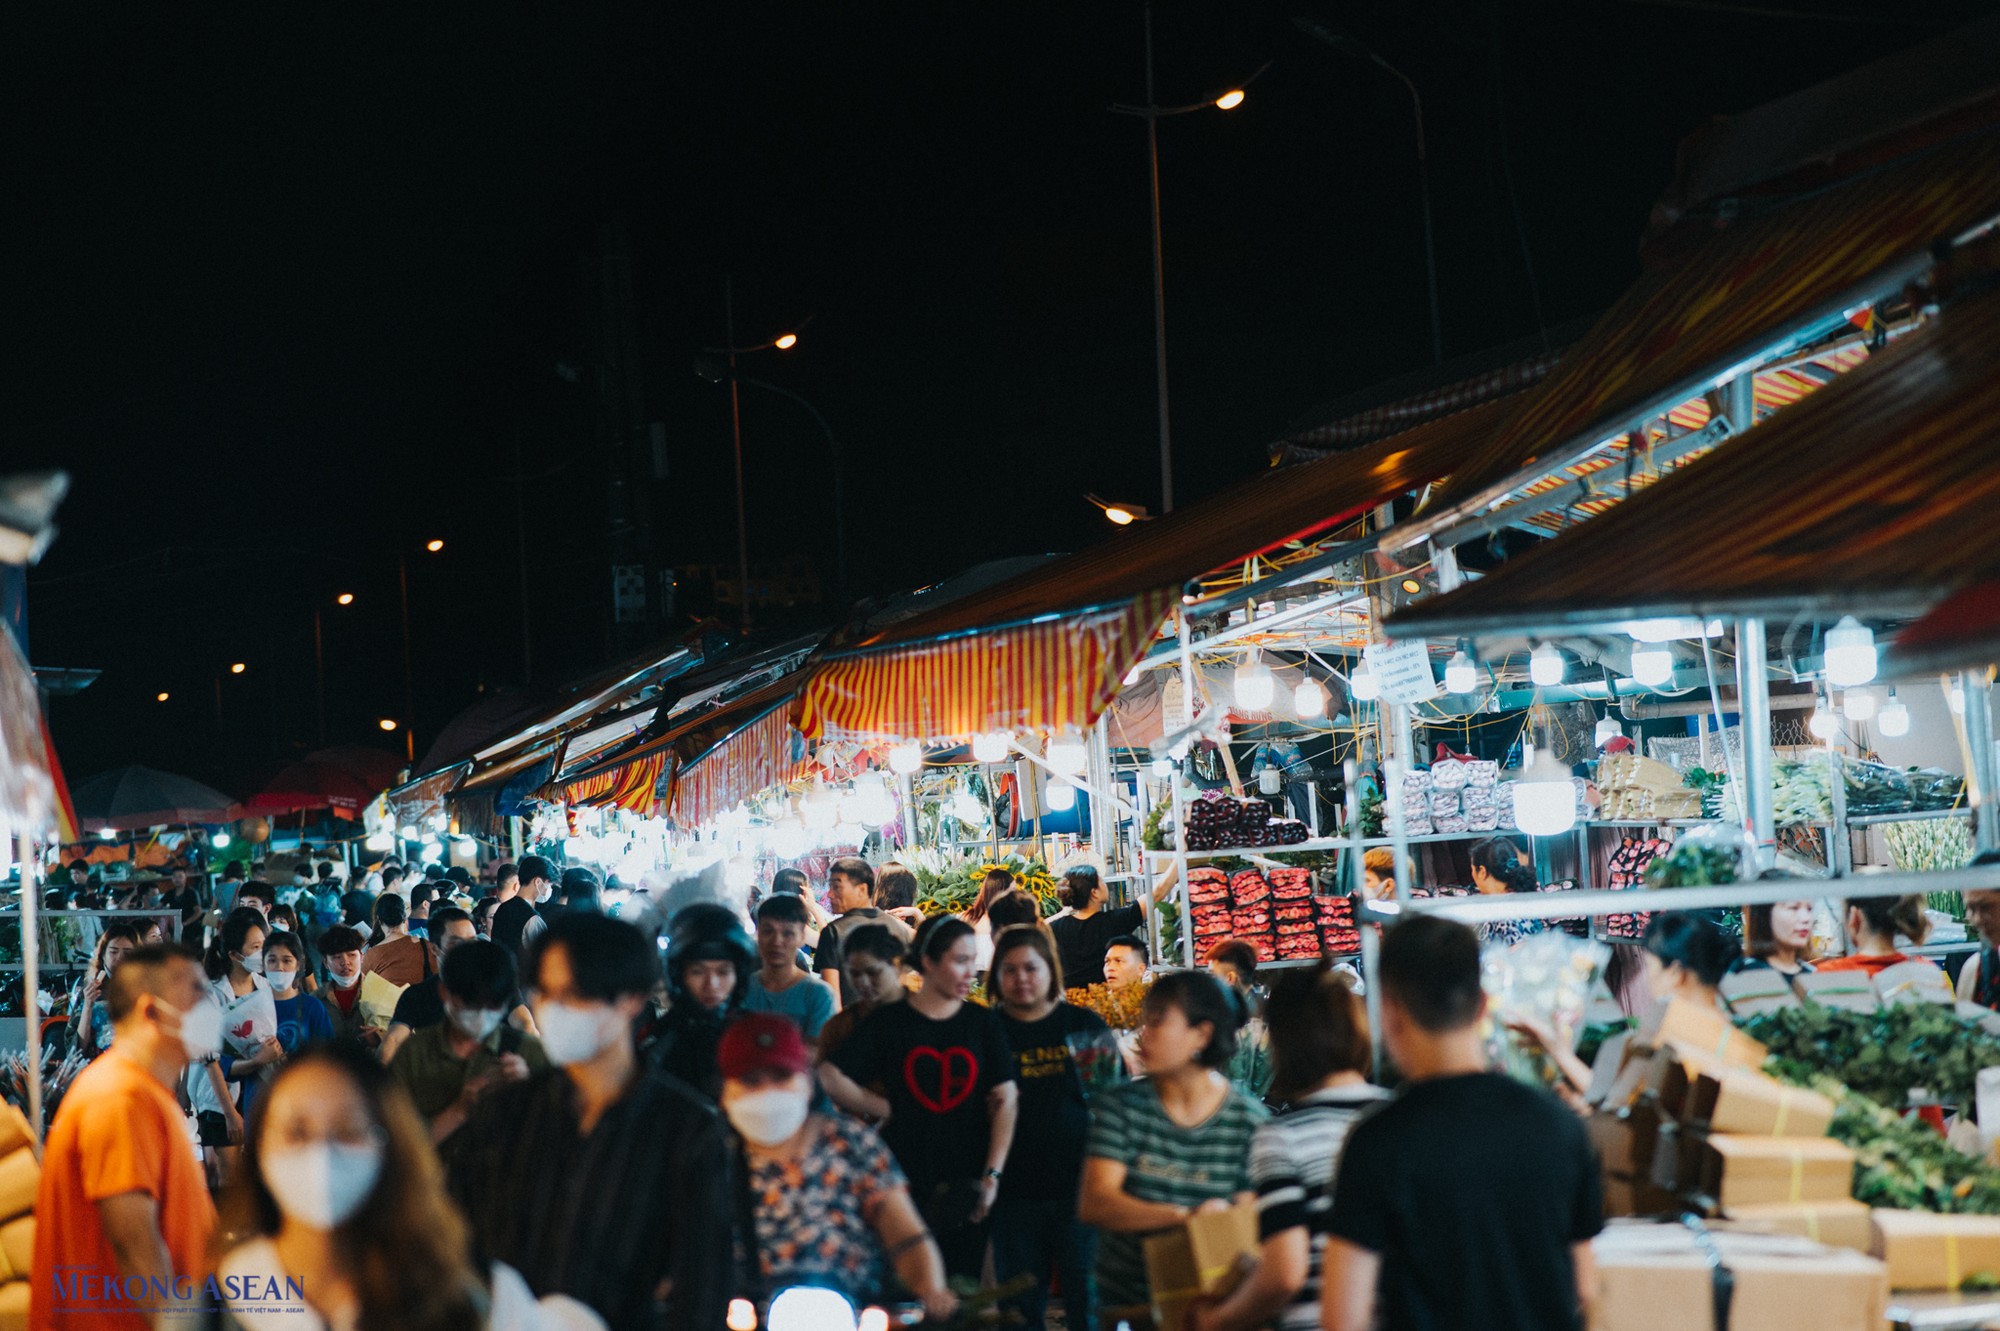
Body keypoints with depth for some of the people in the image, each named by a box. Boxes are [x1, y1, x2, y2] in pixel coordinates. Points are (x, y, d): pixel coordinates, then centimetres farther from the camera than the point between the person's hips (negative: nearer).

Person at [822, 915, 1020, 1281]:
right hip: (905, 1181, -1)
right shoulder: (889, 1021, 1)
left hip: (965, 1185, 2)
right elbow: (830, 1079, -1)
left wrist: (992, 1175, -7)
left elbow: (1005, 1100, 2)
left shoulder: (983, 1023, 6)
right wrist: (888, 1110, -2)